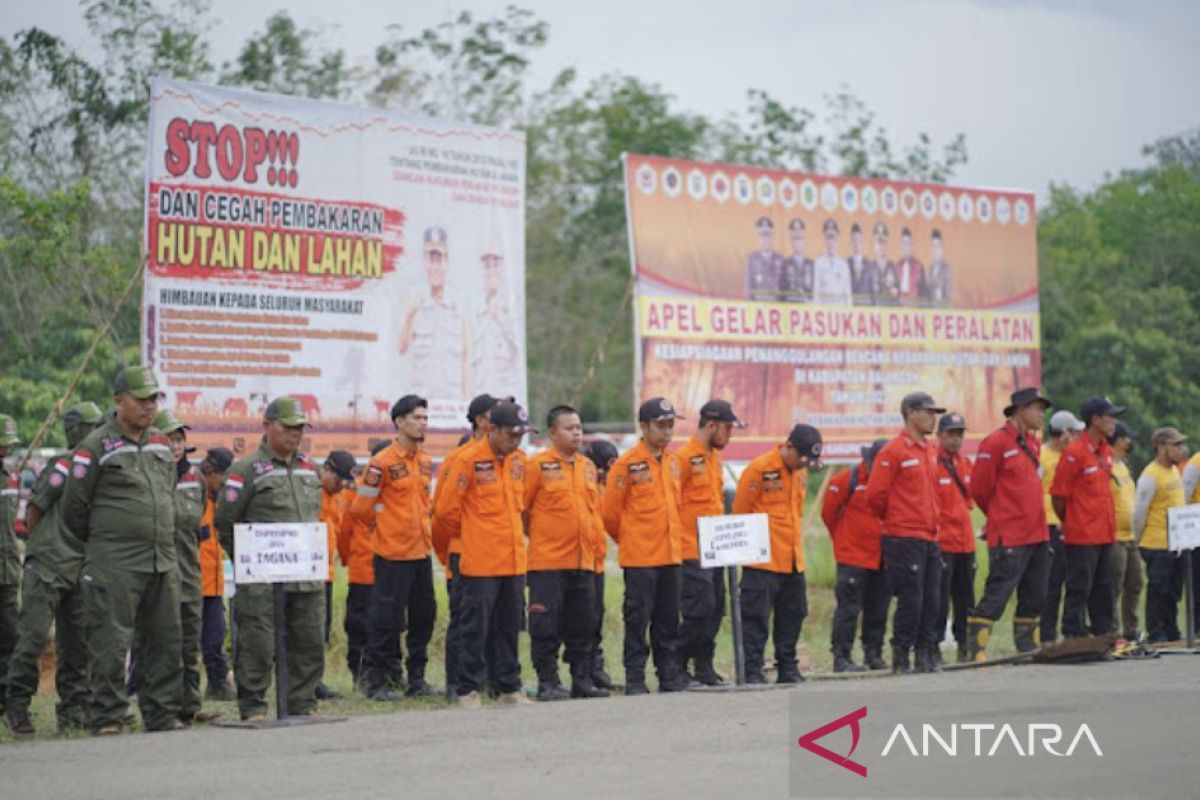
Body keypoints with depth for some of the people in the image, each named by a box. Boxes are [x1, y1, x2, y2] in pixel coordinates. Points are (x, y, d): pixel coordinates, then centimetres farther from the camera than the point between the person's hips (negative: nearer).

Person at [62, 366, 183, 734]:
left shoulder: (161, 444, 14)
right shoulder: (97, 446, -6)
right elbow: (74, 507, -2)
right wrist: (101, 542, 8)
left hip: (163, 561, 6)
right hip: (114, 565, -6)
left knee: (165, 641, 8)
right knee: (111, 643, -5)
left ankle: (162, 714, 16)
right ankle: (107, 719, 0)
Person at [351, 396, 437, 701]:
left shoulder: (425, 461, 11)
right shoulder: (382, 463, -12)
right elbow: (362, 507, -9)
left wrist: (419, 525, 13)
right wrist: (387, 526, 2)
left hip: (421, 551, 7)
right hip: (393, 554, -7)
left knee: (423, 615, 10)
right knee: (387, 619, -3)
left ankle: (416, 678, 20)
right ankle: (377, 681, 4)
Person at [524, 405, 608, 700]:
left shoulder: (588, 466, 12)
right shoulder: (538, 466, -6)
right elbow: (520, 510, -4)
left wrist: (592, 542, 15)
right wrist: (539, 537, 2)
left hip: (583, 560, 6)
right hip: (548, 560, -6)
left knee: (583, 623, 9)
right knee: (546, 624, -3)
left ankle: (582, 680, 17)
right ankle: (547, 682, 3)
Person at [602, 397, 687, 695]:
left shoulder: (671, 463, 11)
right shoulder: (627, 463, -9)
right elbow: (610, 512, -4)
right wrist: (628, 540, 8)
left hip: (671, 555, 6)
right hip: (640, 558, -6)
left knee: (669, 620, 10)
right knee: (638, 619, -2)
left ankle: (671, 677, 16)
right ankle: (634, 679, 4)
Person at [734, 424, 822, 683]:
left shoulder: (800, 471, 11)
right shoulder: (758, 469, -11)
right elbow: (740, 512, -7)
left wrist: (795, 544, 17)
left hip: (793, 561, 7)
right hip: (763, 561, -7)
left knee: (793, 615, 12)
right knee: (756, 617, -5)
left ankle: (787, 668, 21)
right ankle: (752, 671, -2)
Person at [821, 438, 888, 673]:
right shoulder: (847, 480, -9)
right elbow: (828, 512, -1)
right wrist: (842, 539, 9)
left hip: (881, 557, 5)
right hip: (853, 557, -5)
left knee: (878, 609, 11)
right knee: (849, 608, -6)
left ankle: (874, 655, 20)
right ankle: (842, 658, -4)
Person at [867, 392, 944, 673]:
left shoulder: (930, 450, 14)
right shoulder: (893, 452, -11)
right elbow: (875, 495, -10)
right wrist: (894, 520, 5)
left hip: (930, 538, 8)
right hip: (904, 540, -7)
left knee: (931, 600, 8)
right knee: (910, 602, -7)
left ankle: (926, 655, 15)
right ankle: (901, 658, 1)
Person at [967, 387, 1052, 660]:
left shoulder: (1032, 443, 15)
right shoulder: (996, 443, -11)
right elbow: (979, 489, -9)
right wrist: (1000, 516, 6)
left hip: (1036, 535, 8)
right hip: (1009, 539, -8)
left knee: (1034, 597, 13)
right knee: (996, 596, -10)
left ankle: (1028, 648, 23)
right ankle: (976, 652, -9)